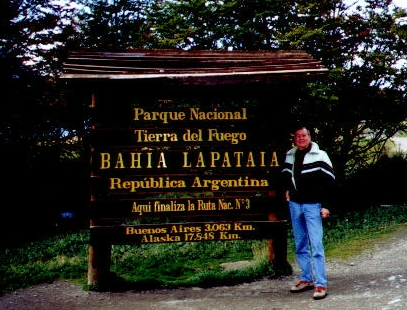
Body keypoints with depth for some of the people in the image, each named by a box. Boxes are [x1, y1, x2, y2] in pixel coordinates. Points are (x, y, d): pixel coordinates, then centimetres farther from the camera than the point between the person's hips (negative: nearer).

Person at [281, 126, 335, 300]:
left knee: (316, 245, -9)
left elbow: (330, 181, -7)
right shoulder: (290, 155, 11)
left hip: (312, 205, -6)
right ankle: (307, 279, 22)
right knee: (300, 246, 12)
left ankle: (321, 284, -6)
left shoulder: (319, 156, -6)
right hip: (294, 204, 6)